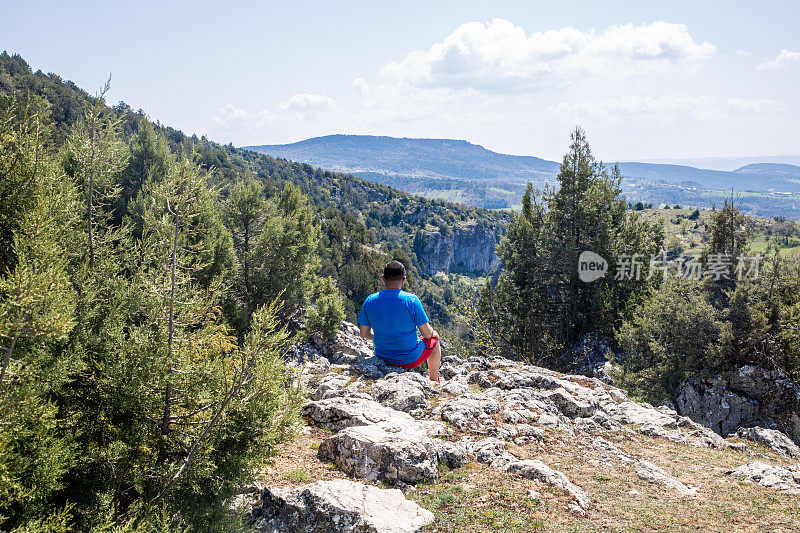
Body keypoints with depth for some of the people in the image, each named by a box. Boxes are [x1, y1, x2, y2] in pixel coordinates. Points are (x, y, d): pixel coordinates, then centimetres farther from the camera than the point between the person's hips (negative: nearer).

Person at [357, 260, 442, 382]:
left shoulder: (370, 301, -12)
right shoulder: (411, 300, -22)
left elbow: (364, 334, -2)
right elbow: (427, 333, -15)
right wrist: (433, 333, 10)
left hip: (383, 356, 4)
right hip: (411, 359, -4)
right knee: (434, 339, 27)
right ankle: (434, 380, 45)